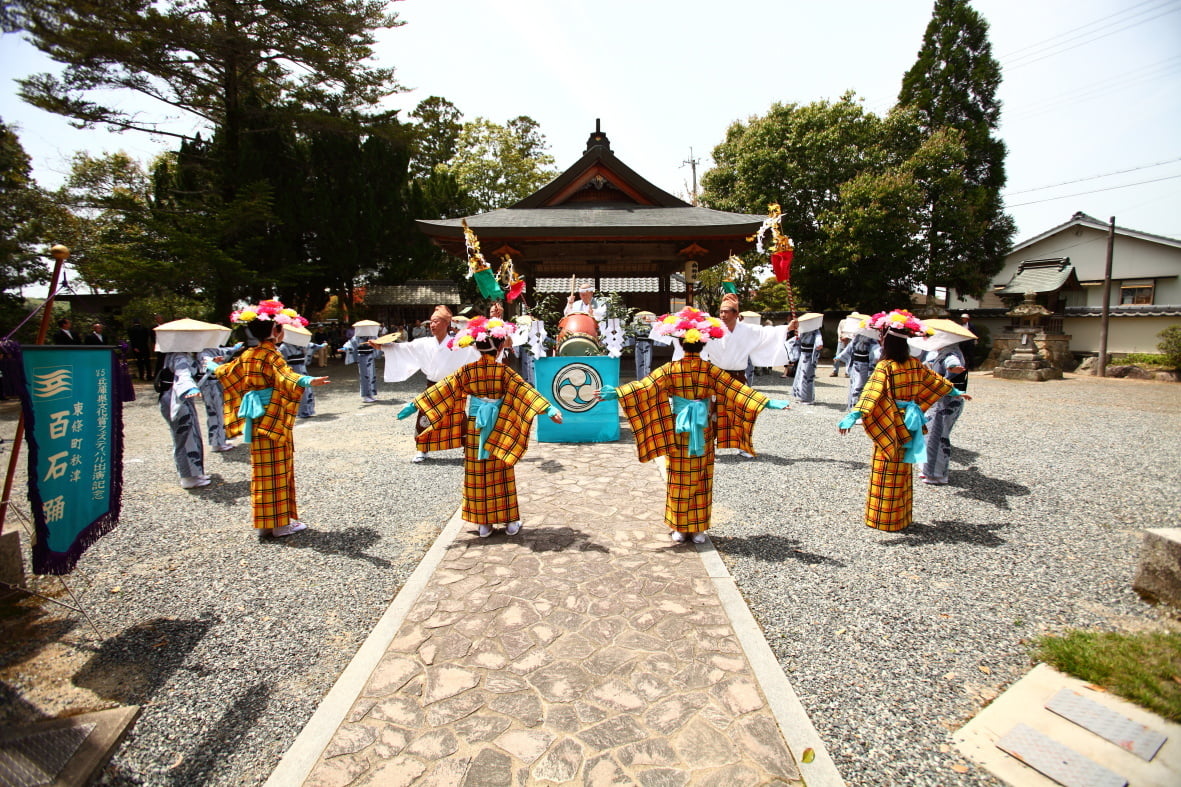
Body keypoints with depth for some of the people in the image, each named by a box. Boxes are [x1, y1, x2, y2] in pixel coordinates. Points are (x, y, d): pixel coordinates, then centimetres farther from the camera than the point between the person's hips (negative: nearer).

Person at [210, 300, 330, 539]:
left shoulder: (247, 355, 8)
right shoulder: (271, 355, -15)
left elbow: (225, 371, 27)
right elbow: (286, 377, -35)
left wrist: (211, 366, 50)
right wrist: (307, 381, -54)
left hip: (255, 419, 8)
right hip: (273, 418, -8)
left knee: (261, 470, 14)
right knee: (277, 471, 0)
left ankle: (264, 523, 23)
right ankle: (281, 523, 8)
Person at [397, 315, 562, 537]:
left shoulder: (467, 371, -6)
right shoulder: (503, 371, -11)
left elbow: (441, 389, -5)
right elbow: (525, 391, -18)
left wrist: (413, 405, -1)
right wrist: (549, 408, -21)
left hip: (474, 429, 1)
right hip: (498, 430, -1)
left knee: (477, 475, 11)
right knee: (501, 475, 9)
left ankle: (483, 523, 18)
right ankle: (510, 521, 17)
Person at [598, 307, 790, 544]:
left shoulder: (671, 370, -9)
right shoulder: (711, 370, -7)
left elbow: (645, 386, -16)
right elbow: (737, 390, -8)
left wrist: (616, 393, -17)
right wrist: (767, 402, -4)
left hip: (679, 431, 0)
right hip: (704, 432, 1)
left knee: (679, 480, 10)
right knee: (701, 480, 10)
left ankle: (678, 528, 18)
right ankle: (698, 530, 19)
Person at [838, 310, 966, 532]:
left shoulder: (885, 366, -19)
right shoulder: (914, 364, 2)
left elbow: (871, 393, -34)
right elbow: (934, 380, 19)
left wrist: (854, 415, -43)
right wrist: (953, 391, 37)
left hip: (889, 428, -6)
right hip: (907, 425, 7)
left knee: (886, 473, 4)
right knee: (902, 472, 17)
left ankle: (884, 519, 13)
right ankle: (901, 516, 28)